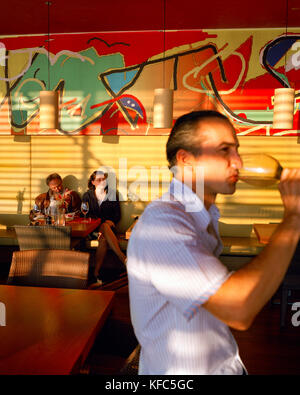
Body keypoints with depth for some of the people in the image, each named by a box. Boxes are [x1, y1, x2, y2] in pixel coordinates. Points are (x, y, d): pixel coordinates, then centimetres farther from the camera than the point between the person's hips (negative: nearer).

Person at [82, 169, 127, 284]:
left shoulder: (112, 194, 12)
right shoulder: (87, 195, 11)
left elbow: (118, 215, 11)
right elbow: (85, 215, 3)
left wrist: (110, 221, -11)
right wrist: (103, 220, -12)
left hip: (109, 226, 1)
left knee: (103, 238, -36)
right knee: (104, 227, -38)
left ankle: (96, 273, -35)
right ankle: (123, 258, -45)